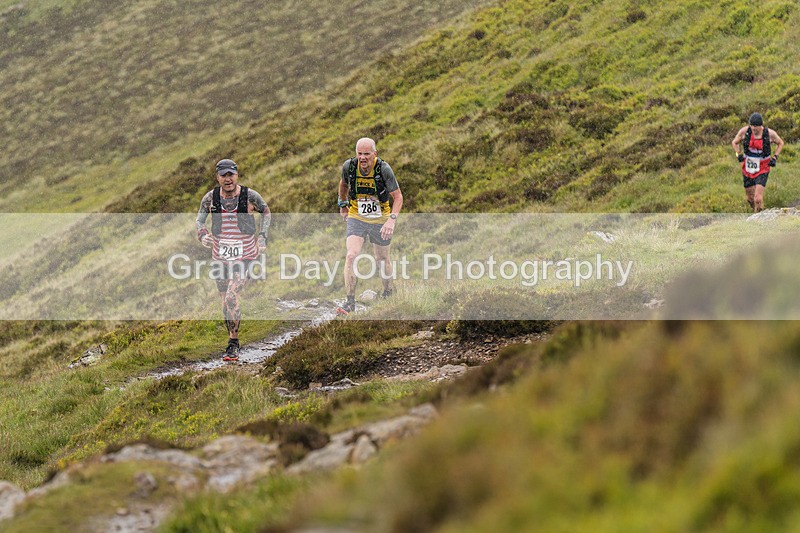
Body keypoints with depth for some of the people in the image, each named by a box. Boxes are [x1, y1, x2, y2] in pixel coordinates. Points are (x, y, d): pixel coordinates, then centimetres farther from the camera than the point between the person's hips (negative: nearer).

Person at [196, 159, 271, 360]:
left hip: (244, 255, -4)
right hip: (220, 256, 4)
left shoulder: (250, 196, -10)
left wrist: (262, 236, -1)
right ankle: (233, 340, 28)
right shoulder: (210, 198, -4)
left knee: (231, 298, -19)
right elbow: (199, 219, 10)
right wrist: (202, 235, -11)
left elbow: (266, 213, 9)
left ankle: (233, 344, -10)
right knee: (225, 302, 11)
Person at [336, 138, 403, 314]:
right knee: (351, 256, -19)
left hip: (379, 220, -1)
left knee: (382, 260, 14)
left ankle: (388, 293, 41)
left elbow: (398, 196, -16)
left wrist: (392, 219, -28)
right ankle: (350, 303, -17)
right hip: (355, 218, 1)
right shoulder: (349, 166, -12)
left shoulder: (383, 169, -20)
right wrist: (342, 204, 19)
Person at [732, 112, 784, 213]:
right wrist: (738, 154, -8)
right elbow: (734, 142, 8)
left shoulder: (770, 134, -14)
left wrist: (775, 157, -3)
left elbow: (780, 143, 7)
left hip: (762, 170, -3)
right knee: (750, 198, 13)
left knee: (758, 199, -17)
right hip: (747, 169, 3)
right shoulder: (744, 131, -11)